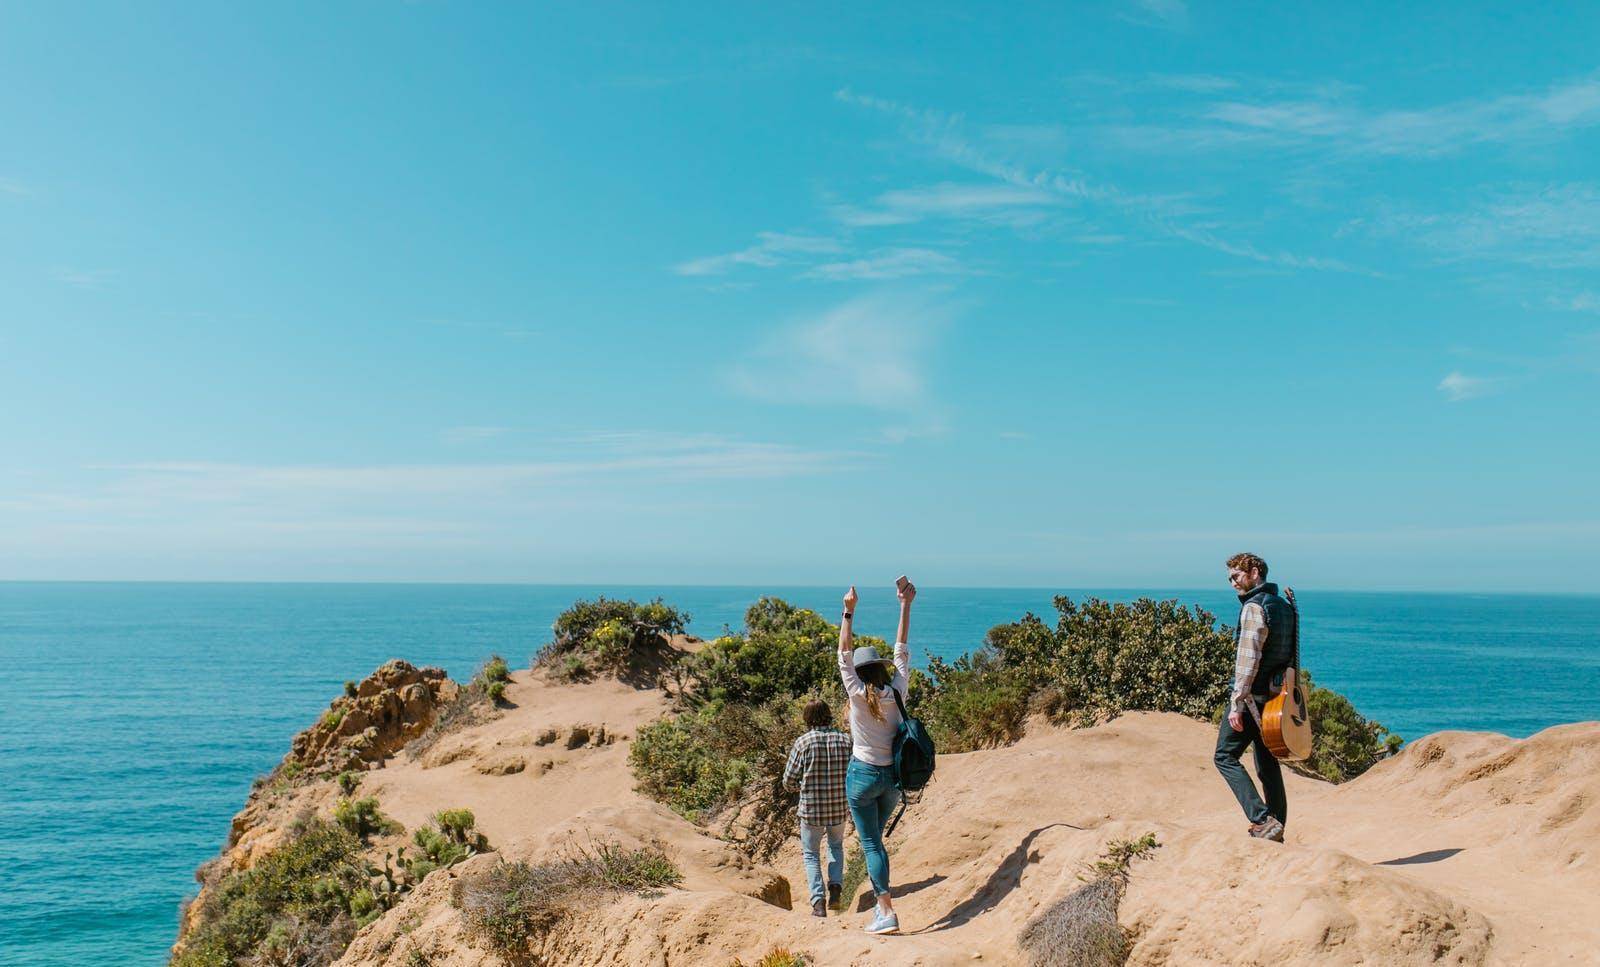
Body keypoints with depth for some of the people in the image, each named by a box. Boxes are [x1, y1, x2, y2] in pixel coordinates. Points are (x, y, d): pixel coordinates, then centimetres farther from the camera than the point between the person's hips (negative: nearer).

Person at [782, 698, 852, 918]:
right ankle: (836, 885, 10)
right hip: (839, 809, 2)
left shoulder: (803, 742, -11)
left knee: (810, 854, 15)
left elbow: (789, 782, -6)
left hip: (810, 809, -2)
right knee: (836, 846, 29)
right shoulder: (845, 740, -4)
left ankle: (818, 901, 2)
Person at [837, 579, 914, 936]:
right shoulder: (896, 692, -4)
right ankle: (880, 904, 22)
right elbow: (901, 650, 3)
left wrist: (849, 612, -11)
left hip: (864, 775, -5)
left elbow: (844, 653, -11)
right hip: (894, 775, 5)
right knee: (875, 838, 21)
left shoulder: (858, 695, -14)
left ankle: (887, 913, -4)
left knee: (871, 844, 1)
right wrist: (905, 605, 8)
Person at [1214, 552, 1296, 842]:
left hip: (1253, 695, -9)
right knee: (1268, 765, 13)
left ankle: (1263, 821, -14)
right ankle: (1275, 831, 15)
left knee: (1225, 757, -4)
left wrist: (1237, 703, -21)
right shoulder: (1284, 606, 16)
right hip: (1277, 695, 9)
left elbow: (1248, 659, -21)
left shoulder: (1254, 607, -14)